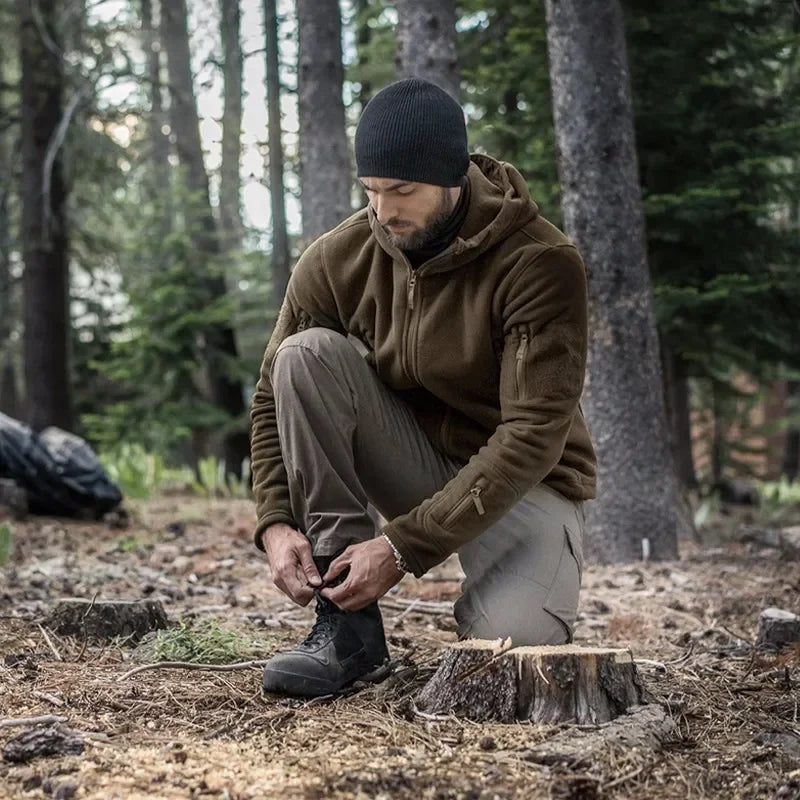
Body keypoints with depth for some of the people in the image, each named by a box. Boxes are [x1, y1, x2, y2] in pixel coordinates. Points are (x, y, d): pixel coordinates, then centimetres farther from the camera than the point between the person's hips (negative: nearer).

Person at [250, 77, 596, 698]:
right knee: (309, 355, -22)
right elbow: (276, 396, -2)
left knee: (513, 642, -32)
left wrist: (403, 548, -29)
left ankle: (511, 599, 10)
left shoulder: (542, 264, -23)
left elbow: (532, 436, -26)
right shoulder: (337, 260, -10)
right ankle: (349, 624, -19)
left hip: (524, 480, -4)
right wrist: (276, 523, -19)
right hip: (414, 459, 4)